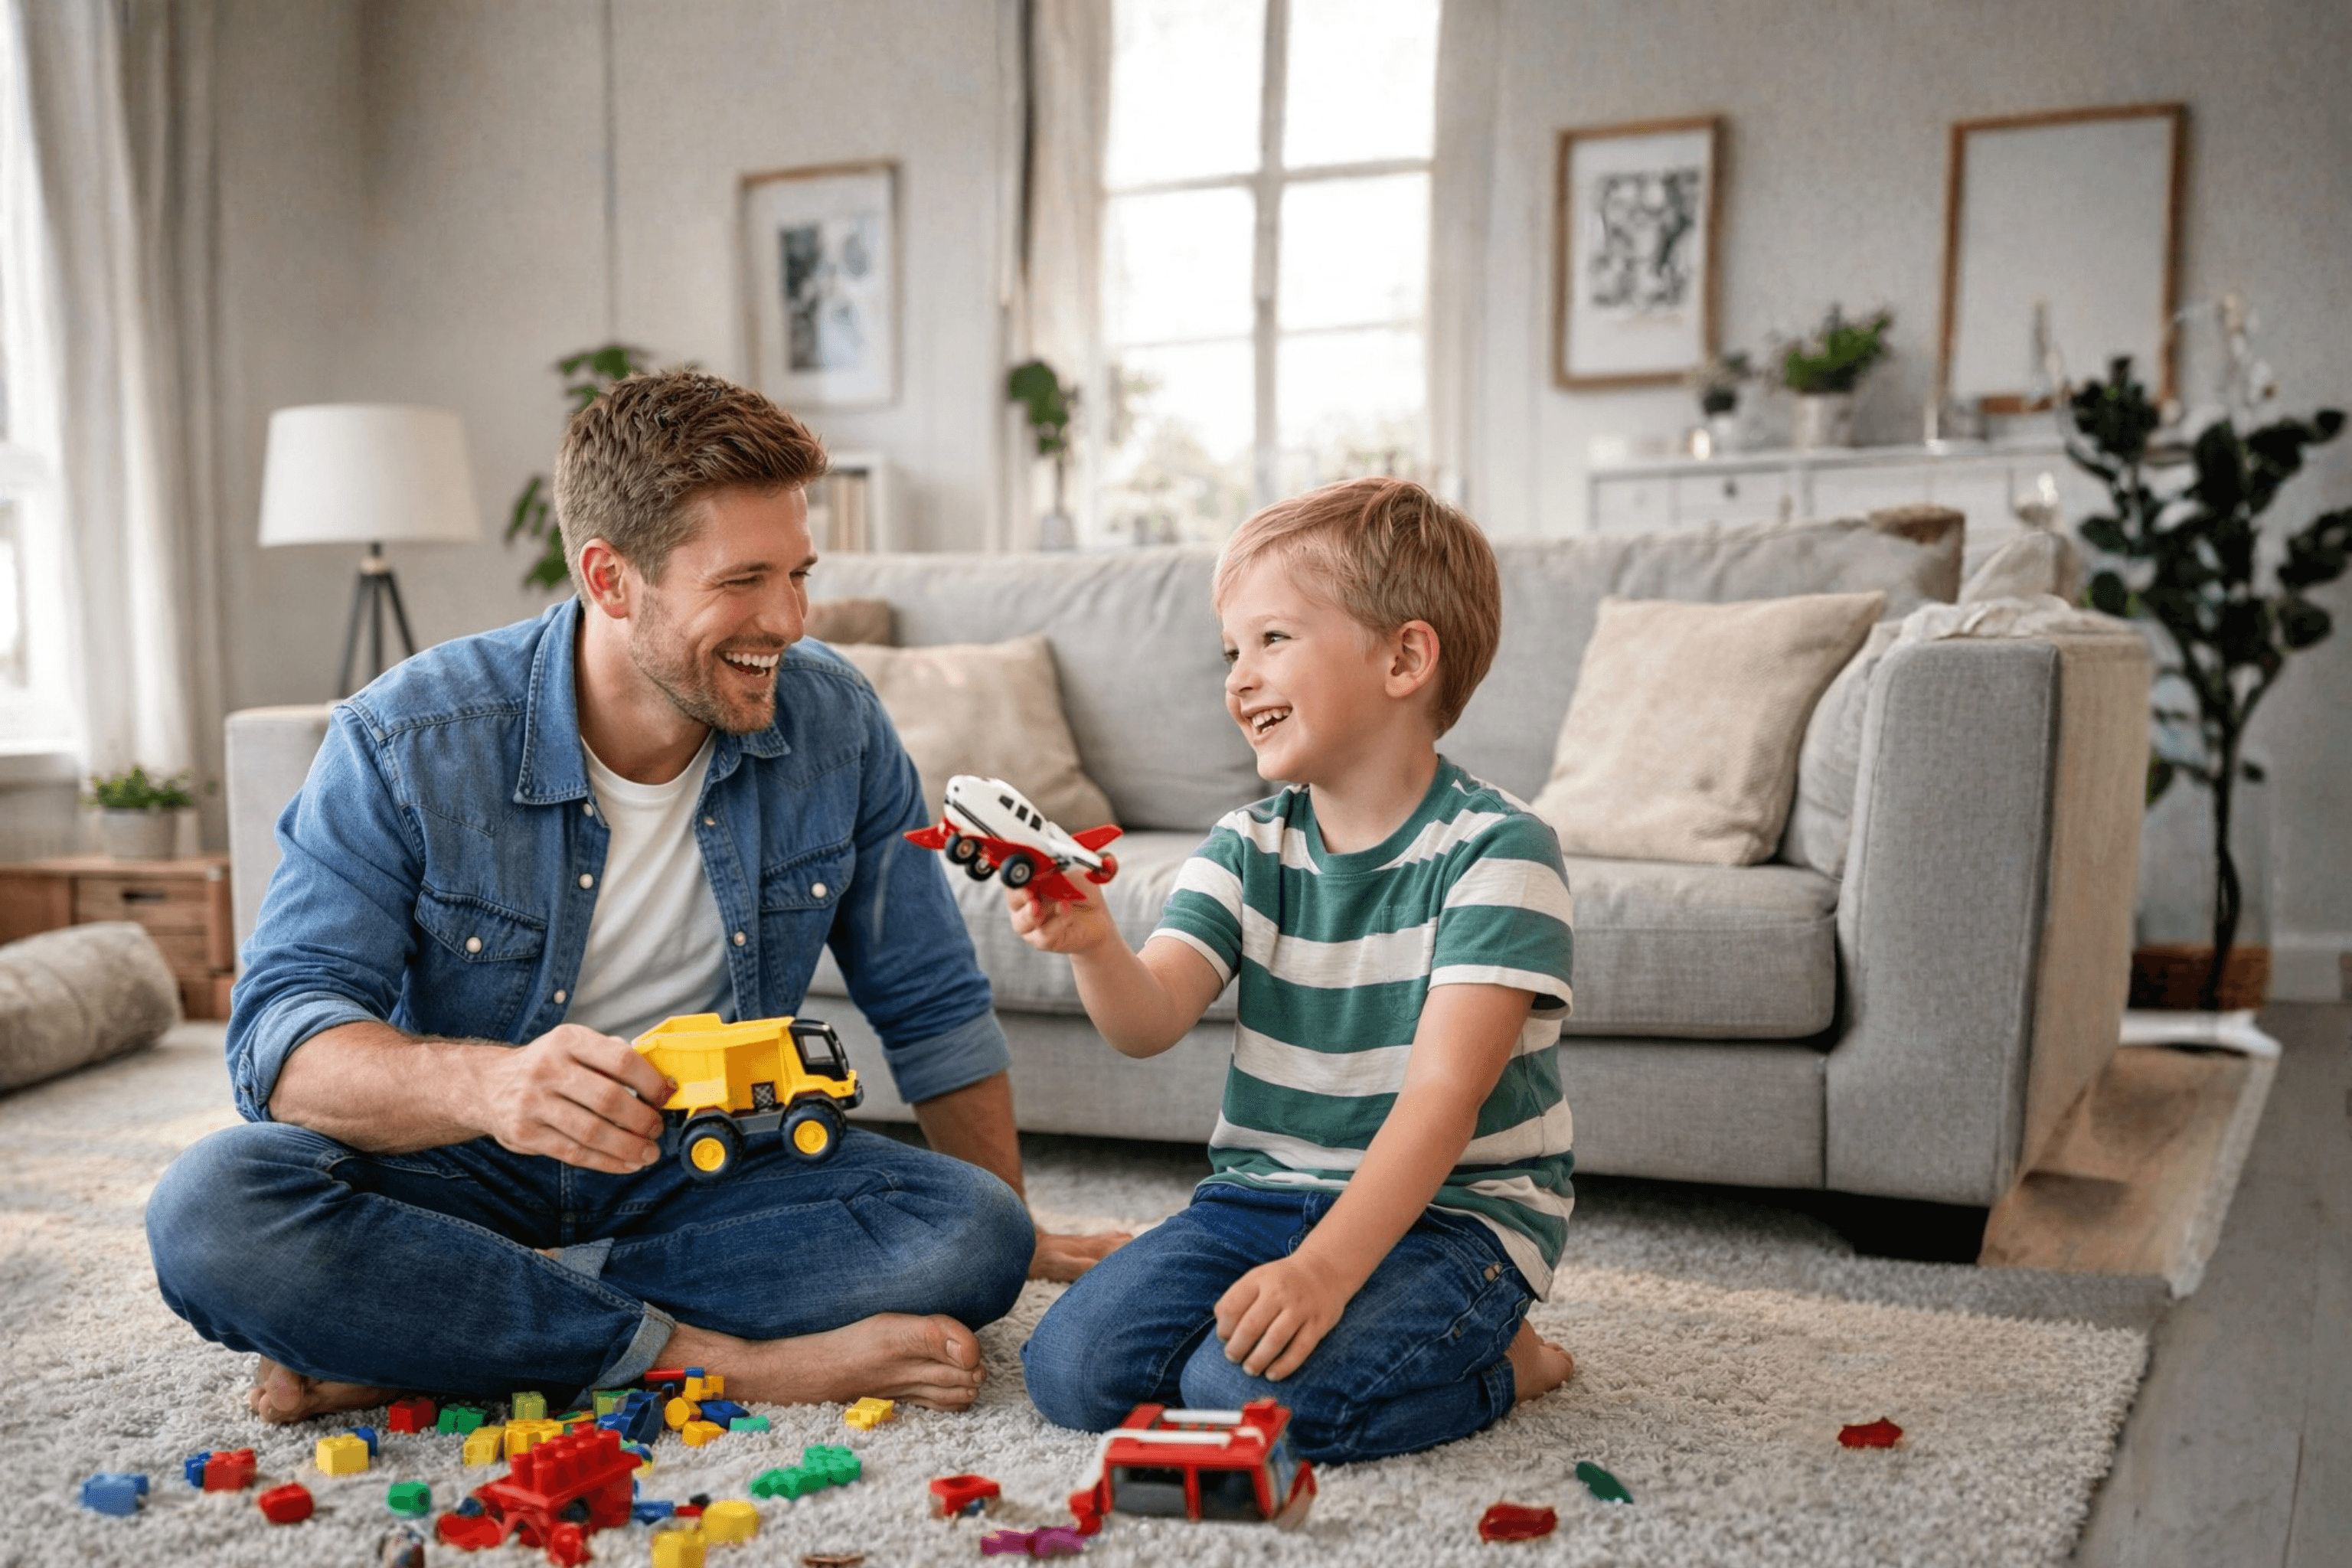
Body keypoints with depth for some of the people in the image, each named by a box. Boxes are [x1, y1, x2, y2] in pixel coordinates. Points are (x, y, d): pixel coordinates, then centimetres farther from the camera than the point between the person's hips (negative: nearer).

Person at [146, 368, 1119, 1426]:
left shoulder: (835, 725, -6)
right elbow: (282, 1037, -22)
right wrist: (487, 1085, -43)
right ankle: (718, 1359, -24)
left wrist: (1013, 1235, 6)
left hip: (709, 1181, 3)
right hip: (464, 1185, -2)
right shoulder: (403, 745, -15)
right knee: (215, 1210, -31)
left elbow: (935, 1010, 4)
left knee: (973, 1234, -25)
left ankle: (402, 1343, -21)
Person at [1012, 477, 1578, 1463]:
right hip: (1263, 1191, 6)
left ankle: (1492, 1362, 0)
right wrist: (1094, 947, -31)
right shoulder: (1246, 849, 5)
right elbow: (1152, 1020, -9)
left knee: (1258, 1396, -28)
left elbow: (1441, 1096, -22)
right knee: (1072, 1366, -12)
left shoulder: (1495, 851, -14)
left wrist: (1324, 1269, -32)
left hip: (1450, 1209, -5)